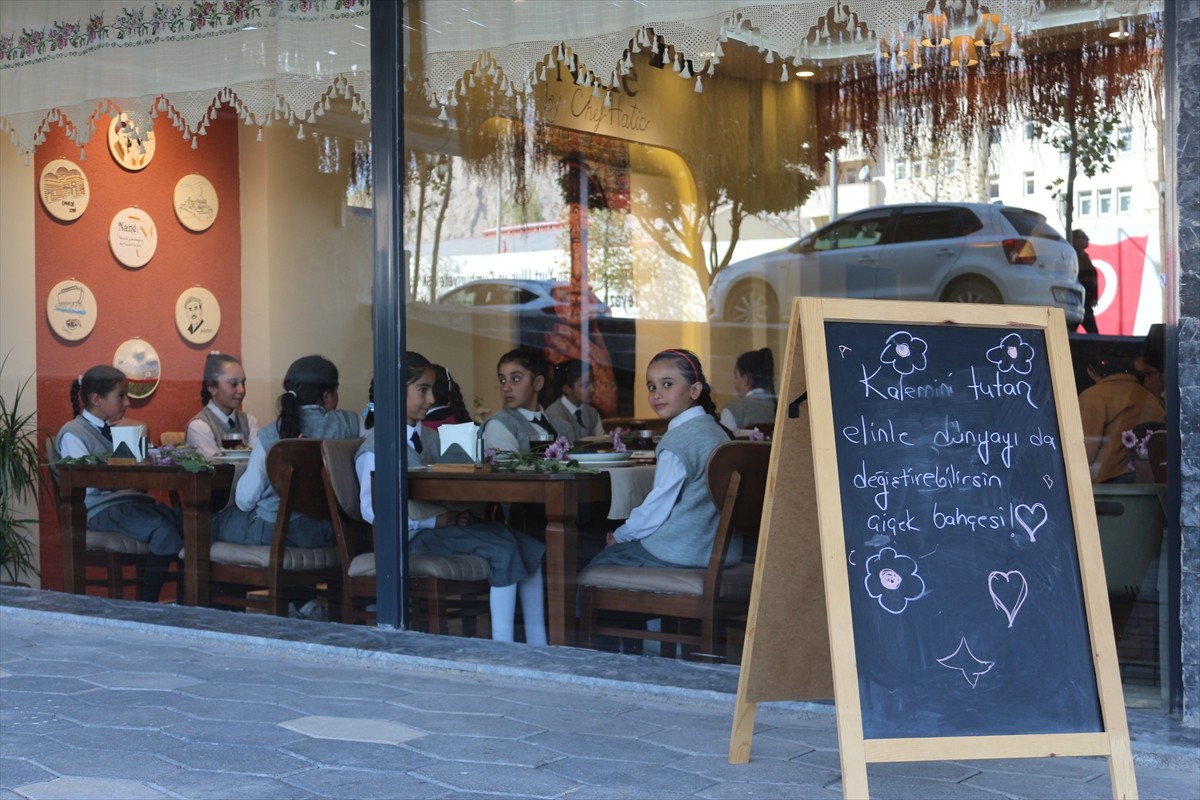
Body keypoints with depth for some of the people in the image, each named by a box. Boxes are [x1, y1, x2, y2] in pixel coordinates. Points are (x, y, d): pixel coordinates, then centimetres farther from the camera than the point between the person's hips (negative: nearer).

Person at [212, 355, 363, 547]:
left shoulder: (269, 436, -10)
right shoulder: (350, 424, -9)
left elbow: (245, 501, -6)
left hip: (272, 533, -3)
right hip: (326, 534, 3)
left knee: (211, 523, 22)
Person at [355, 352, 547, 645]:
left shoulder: (430, 437, 20)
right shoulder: (377, 446, -6)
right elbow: (371, 509, -13)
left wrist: (458, 513, -4)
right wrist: (433, 520, -18)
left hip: (442, 523, 8)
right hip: (414, 535, -8)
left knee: (531, 548, -13)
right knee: (502, 549, -27)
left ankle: (537, 641, -14)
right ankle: (502, 643, -24)